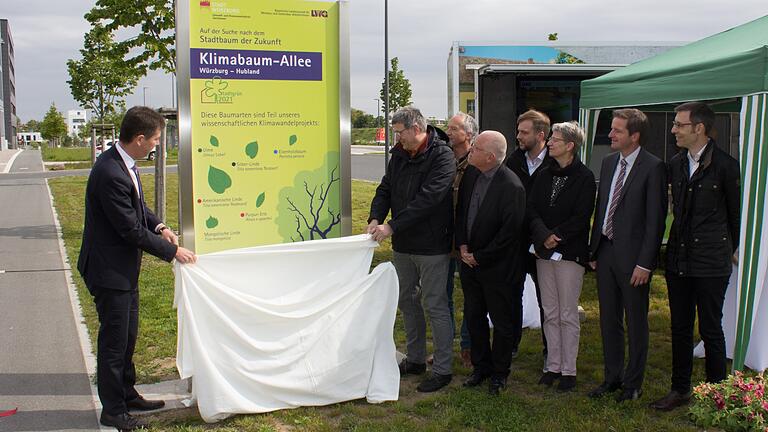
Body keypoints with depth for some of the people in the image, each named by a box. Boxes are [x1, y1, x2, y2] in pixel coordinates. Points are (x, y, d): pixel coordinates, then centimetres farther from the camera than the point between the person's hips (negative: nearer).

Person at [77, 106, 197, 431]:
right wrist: (172, 251, -16)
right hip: (109, 271, -10)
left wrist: (159, 226, 1)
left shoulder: (124, 164, 3)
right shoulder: (110, 173, -28)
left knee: (127, 337, 21)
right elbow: (131, 230, -25)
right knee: (114, 341, 3)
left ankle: (127, 395, 36)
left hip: (124, 269, 10)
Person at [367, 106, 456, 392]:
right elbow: (385, 189, 8)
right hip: (402, 244, 8)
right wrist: (375, 218, -12)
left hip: (432, 246, -8)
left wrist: (392, 226, -25)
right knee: (407, 301, 16)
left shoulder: (442, 156, -16)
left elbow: (427, 199, -24)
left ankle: (443, 369, 10)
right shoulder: (399, 154, 8)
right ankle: (415, 359, 31)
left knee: (435, 305, -2)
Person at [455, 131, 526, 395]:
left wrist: (479, 257, -14)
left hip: (497, 267, -7)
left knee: (502, 323, 9)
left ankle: (499, 373, 25)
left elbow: (509, 232, -20)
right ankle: (480, 367, 33)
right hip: (470, 262, 7)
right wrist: (462, 246, 0)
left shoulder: (511, 187, -21)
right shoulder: (470, 174, 0)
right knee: (474, 317, 16)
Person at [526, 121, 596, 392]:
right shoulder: (544, 176, 10)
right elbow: (531, 209, 3)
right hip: (544, 252, 5)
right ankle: (553, 366, 20)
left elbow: (581, 217, -12)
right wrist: (544, 235, -12)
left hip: (570, 253, -5)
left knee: (568, 315, 0)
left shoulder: (584, 177, -6)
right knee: (550, 313, 10)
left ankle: (568, 370, 10)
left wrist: (557, 236, -14)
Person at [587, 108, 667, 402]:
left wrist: (645, 263, -16)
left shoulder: (653, 167, -13)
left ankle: (633, 384, 21)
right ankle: (612, 378, 29)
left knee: (636, 323, 7)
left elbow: (655, 219, -14)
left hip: (632, 256, -7)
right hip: (606, 252, 7)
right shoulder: (609, 162, 9)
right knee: (608, 320, 15)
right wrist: (594, 250, 12)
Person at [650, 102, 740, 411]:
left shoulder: (725, 165, -10)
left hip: (711, 263, -6)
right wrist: (678, 244, 14)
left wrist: (727, 250, 8)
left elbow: (735, 213, -1)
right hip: (678, 259, 6)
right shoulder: (675, 164, 7)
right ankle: (680, 390, 25)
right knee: (680, 329, 13)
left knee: (711, 330, 4)